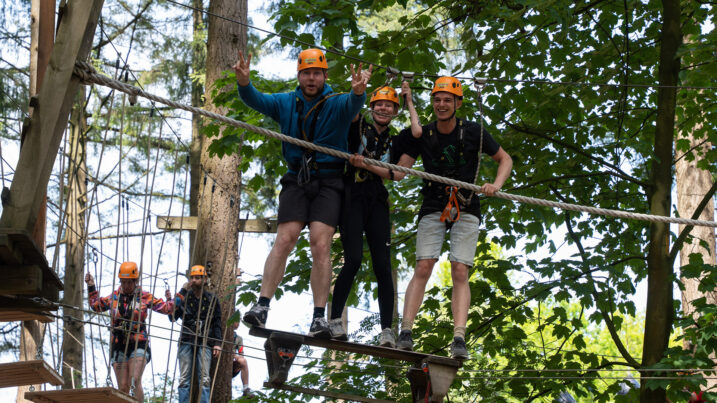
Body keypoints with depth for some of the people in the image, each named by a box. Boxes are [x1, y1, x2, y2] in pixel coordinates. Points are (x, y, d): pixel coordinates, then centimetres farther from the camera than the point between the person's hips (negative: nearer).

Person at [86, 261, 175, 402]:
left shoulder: (144, 297, 3)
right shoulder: (114, 297, 11)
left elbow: (166, 308, 8)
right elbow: (96, 306, 27)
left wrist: (170, 300, -12)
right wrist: (91, 287, 20)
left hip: (139, 344, -3)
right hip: (119, 346, 3)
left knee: (135, 381, -19)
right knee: (123, 387, 0)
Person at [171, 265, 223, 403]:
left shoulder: (212, 299, 9)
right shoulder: (185, 297, 9)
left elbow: (217, 323, 9)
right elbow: (173, 317, -1)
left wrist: (217, 343, -1)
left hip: (204, 342, -1)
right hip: (186, 341, 1)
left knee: (204, 379, -6)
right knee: (184, 379, -1)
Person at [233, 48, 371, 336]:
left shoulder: (337, 104, 1)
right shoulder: (286, 103, 9)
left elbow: (353, 105, -21)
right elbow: (257, 101, -5)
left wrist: (358, 92, -46)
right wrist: (244, 83, -28)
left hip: (328, 182, -2)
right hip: (296, 181, 2)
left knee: (320, 243, -12)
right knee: (285, 239, -11)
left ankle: (319, 316, -12)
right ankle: (262, 305, -13)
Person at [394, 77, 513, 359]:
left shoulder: (473, 132, -3)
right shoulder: (423, 135, 0)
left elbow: (505, 159, 7)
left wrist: (496, 185, -10)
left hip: (466, 210, -1)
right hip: (433, 209, 1)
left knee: (460, 271, -12)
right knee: (423, 267, -14)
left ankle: (459, 338, -19)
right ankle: (405, 330, -17)